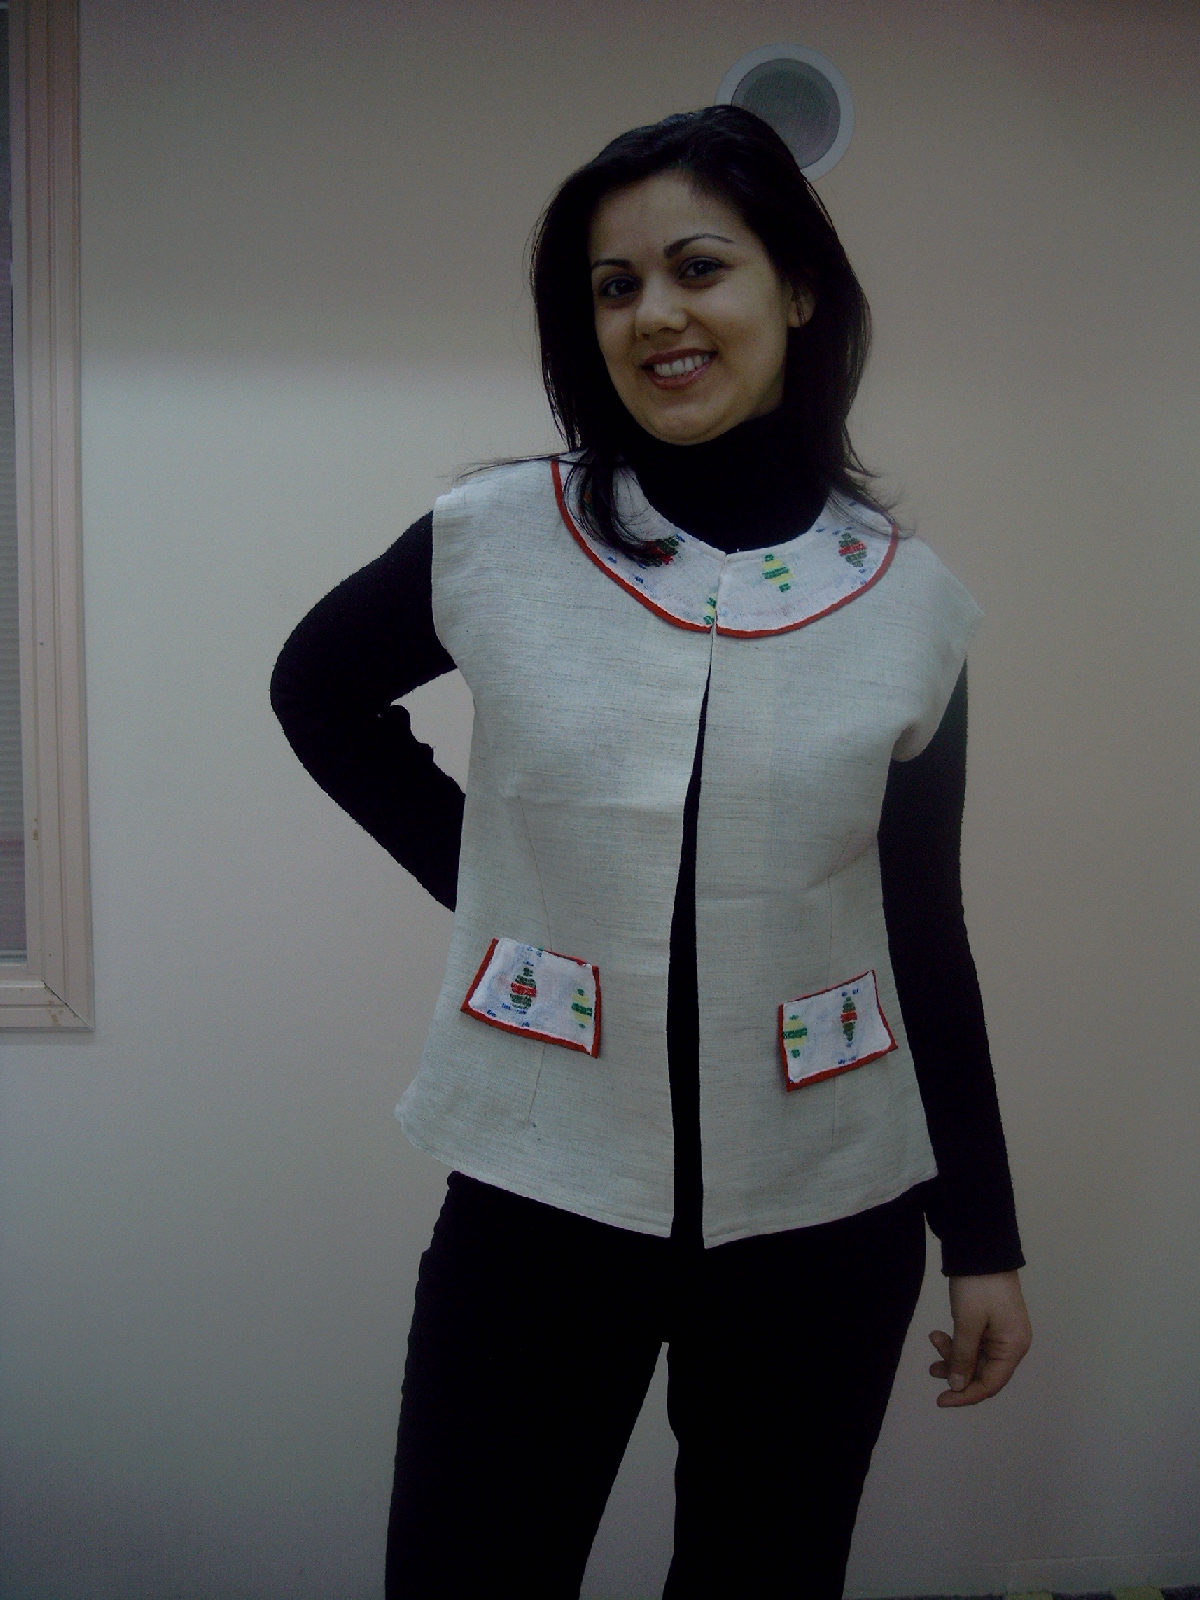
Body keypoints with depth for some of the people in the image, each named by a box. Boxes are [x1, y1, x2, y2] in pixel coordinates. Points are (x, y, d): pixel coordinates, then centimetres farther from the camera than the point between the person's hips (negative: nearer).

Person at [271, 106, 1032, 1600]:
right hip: (543, 1185, -1)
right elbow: (319, 692, 13)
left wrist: (983, 1237, 7)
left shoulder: (910, 602, -2)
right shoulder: (496, 538, -6)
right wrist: (472, 874, 1)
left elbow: (925, 935, 4)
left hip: (826, 1214, 1)